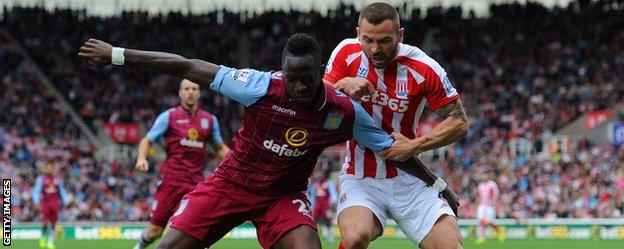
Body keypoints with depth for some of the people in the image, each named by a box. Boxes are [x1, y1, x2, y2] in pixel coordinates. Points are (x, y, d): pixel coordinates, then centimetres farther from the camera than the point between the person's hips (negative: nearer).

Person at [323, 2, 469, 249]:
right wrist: (342, 85, -21)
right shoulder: (347, 53, -6)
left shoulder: (424, 69, -11)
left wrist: (414, 146, -16)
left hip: (407, 179, 1)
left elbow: (459, 122, -4)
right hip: (360, 179, -1)